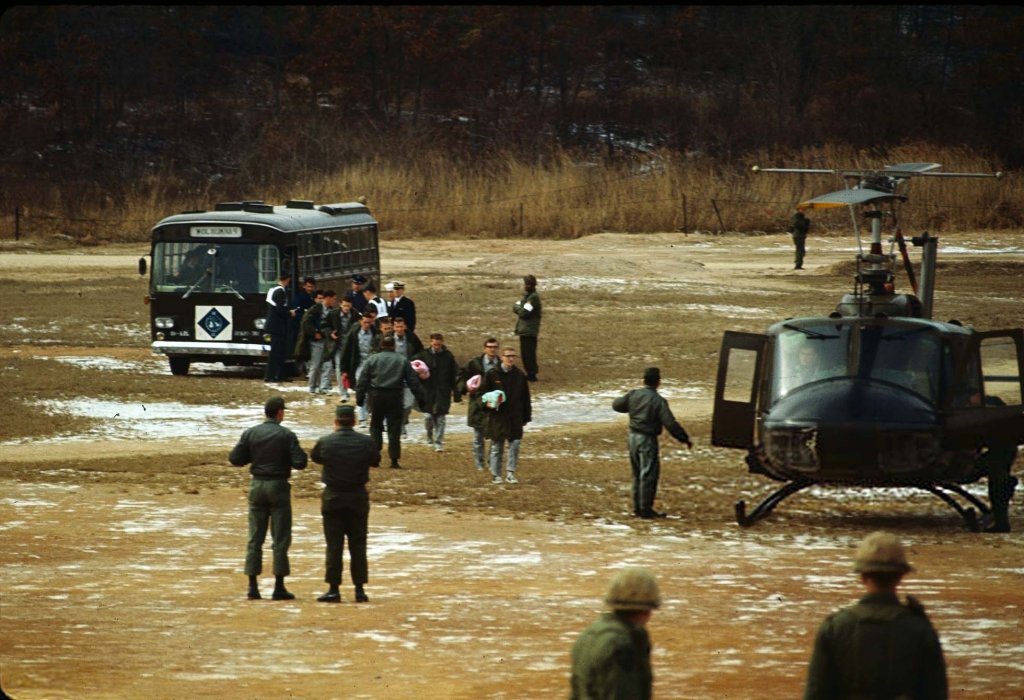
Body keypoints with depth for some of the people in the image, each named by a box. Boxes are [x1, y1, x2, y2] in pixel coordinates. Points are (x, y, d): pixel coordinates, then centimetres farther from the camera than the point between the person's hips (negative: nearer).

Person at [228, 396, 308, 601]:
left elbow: (235, 459, 0)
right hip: (278, 485, -3)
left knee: (255, 537, 8)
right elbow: (299, 462, -15)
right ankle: (279, 587, 1)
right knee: (280, 538, 2)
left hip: (257, 486, 3)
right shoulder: (286, 435, -9)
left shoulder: (250, 434, 0)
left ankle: (252, 586, 6)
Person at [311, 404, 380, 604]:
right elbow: (376, 461, 8)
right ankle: (360, 589, 8)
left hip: (333, 497, -1)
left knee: (334, 544, 4)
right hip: (358, 497, 1)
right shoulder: (366, 442, -8)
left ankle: (333, 589, 3)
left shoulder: (325, 442, -9)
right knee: (358, 545, 8)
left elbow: (314, 457, 10)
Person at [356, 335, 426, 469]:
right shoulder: (403, 361, 4)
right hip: (395, 397, 0)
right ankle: (394, 459, -1)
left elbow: (362, 380, 2)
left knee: (376, 426, 13)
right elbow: (413, 381, 5)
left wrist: (360, 397, 6)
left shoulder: (372, 359, 4)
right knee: (394, 428, 2)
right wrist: (420, 399, 9)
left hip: (376, 397, 0)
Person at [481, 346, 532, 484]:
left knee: (514, 445, -5)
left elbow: (525, 397, 11)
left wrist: (527, 416, 10)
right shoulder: (492, 375, -3)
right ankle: (495, 474, 14)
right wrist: (487, 403, -17)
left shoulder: (519, 375, 5)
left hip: (515, 417, 2)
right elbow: (483, 393, 3)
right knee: (496, 447, 5)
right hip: (497, 417, -2)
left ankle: (510, 473, 2)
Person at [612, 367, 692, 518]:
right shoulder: (658, 401, -15)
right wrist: (685, 439, -10)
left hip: (633, 437, 7)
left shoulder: (634, 395, 1)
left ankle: (637, 507, 22)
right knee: (649, 475, 0)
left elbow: (616, 405, 16)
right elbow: (670, 423, -18)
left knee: (637, 474, 16)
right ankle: (645, 509, 1)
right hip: (648, 439, -7)